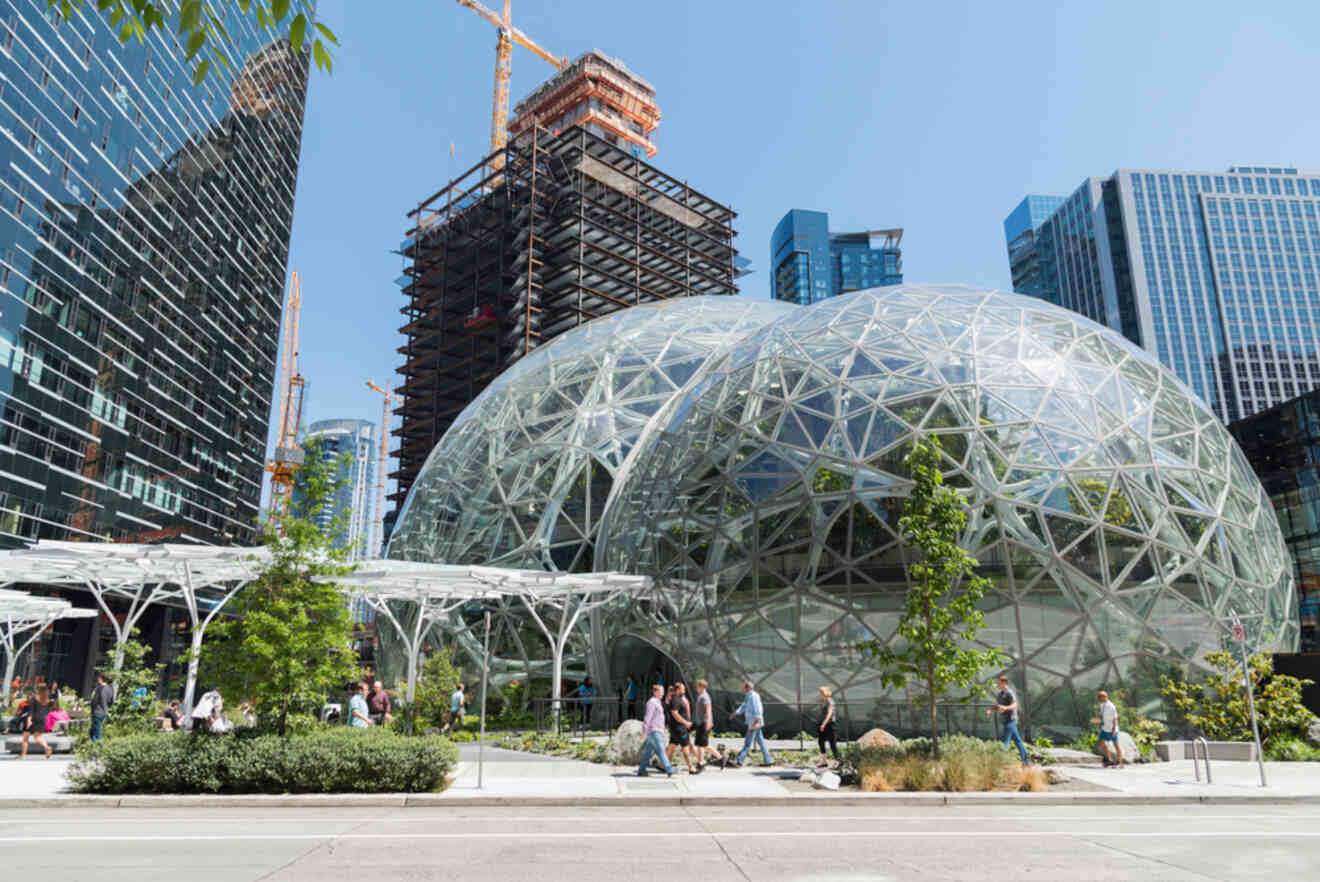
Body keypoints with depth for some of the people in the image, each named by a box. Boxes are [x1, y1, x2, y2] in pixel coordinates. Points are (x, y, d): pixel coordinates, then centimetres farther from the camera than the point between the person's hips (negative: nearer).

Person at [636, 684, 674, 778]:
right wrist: (644, 731, -20)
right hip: (654, 731, -10)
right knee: (660, 750, -12)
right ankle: (669, 771, -16)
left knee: (649, 752, 10)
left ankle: (641, 771, 14)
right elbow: (648, 717, -17)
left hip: (657, 730, 10)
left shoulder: (657, 702, 18)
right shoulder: (652, 702, -12)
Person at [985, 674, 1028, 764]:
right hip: (1006, 721, 9)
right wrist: (990, 711, -2)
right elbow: (996, 706, 17)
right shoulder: (1000, 694, 13)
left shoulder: (1010, 692, -15)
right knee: (1017, 740, 13)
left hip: (1010, 720, -9)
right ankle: (1026, 761, 19)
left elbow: (1015, 705, -27)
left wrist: (1005, 708, -45)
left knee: (1004, 741, -11)